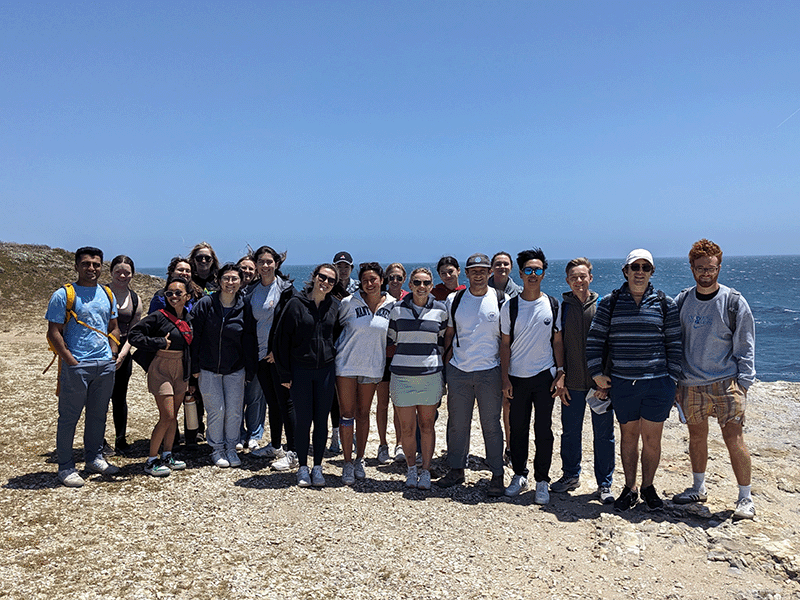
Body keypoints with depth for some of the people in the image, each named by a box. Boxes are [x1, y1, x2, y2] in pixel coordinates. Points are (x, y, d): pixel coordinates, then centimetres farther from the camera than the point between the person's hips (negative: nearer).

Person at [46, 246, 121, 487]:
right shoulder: (63, 295, -4)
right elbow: (54, 332, -7)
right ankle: (65, 466, 13)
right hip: (76, 366, -5)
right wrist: (71, 361, -14)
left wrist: (112, 355, 6)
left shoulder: (107, 294, 13)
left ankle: (94, 458, 27)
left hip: (105, 365, 5)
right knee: (69, 417, 3)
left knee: (98, 415, 14)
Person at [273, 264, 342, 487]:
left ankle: (317, 467, 20)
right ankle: (303, 467, 18)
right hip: (300, 370, -2)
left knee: (322, 419, 7)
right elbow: (282, 339, -3)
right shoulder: (296, 303, -5)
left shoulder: (336, 306, 3)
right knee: (303, 419, 4)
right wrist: (284, 373, -5)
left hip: (326, 370, 2)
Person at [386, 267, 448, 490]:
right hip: (402, 375, 0)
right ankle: (411, 469, 24)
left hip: (430, 375, 0)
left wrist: (444, 375, 8)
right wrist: (405, 352, 2)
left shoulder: (440, 310, 4)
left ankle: (425, 471, 21)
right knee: (407, 428, 4)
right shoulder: (398, 309, 3)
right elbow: (389, 340, 14)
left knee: (427, 426, 7)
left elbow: (444, 343, 11)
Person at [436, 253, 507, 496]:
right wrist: (441, 366, 8)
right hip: (458, 370, 2)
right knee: (457, 423, 9)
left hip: (490, 371, -2)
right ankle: (456, 469, 24)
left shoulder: (501, 300, 0)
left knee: (491, 424, 3)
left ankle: (497, 474, 15)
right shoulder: (454, 300, 6)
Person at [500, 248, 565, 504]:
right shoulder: (510, 306, 1)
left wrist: (560, 374, -1)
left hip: (545, 376, 0)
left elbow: (558, 341, 6)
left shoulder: (553, 305, 3)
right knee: (518, 429, 8)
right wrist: (505, 378, -2)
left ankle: (542, 480, 14)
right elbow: (505, 344, 3)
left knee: (543, 430, 2)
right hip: (517, 377, 0)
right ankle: (519, 475, 24)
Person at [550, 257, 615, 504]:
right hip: (572, 382, 2)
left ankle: (604, 484, 19)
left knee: (603, 434, 6)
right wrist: (560, 380, 0)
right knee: (570, 432, 12)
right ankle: (570, 476, 30)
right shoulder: (562, 307, 4)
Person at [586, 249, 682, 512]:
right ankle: (629, 488, 26)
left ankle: (648, 486, 27)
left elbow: (674, 344, 5)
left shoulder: (665, 303, 3)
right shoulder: (610, 303, 2)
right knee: (628, 436, 12)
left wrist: (673, 379, 1)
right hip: (622, 384, 1)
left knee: (652, 438, 7)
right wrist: (596, 373, 0)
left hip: (658, 383, 0)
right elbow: (594, 340, 5)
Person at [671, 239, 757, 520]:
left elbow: (745, 346, -1)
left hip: (725, 383, -3)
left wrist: (743, 383, -7)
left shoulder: (733, 301, -4)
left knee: (734, 438, -5)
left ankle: (745, 498, 9)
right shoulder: (682, 301, 5)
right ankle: (698, 488, 29)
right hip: (690, 385, 3)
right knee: (696, 436, 12)